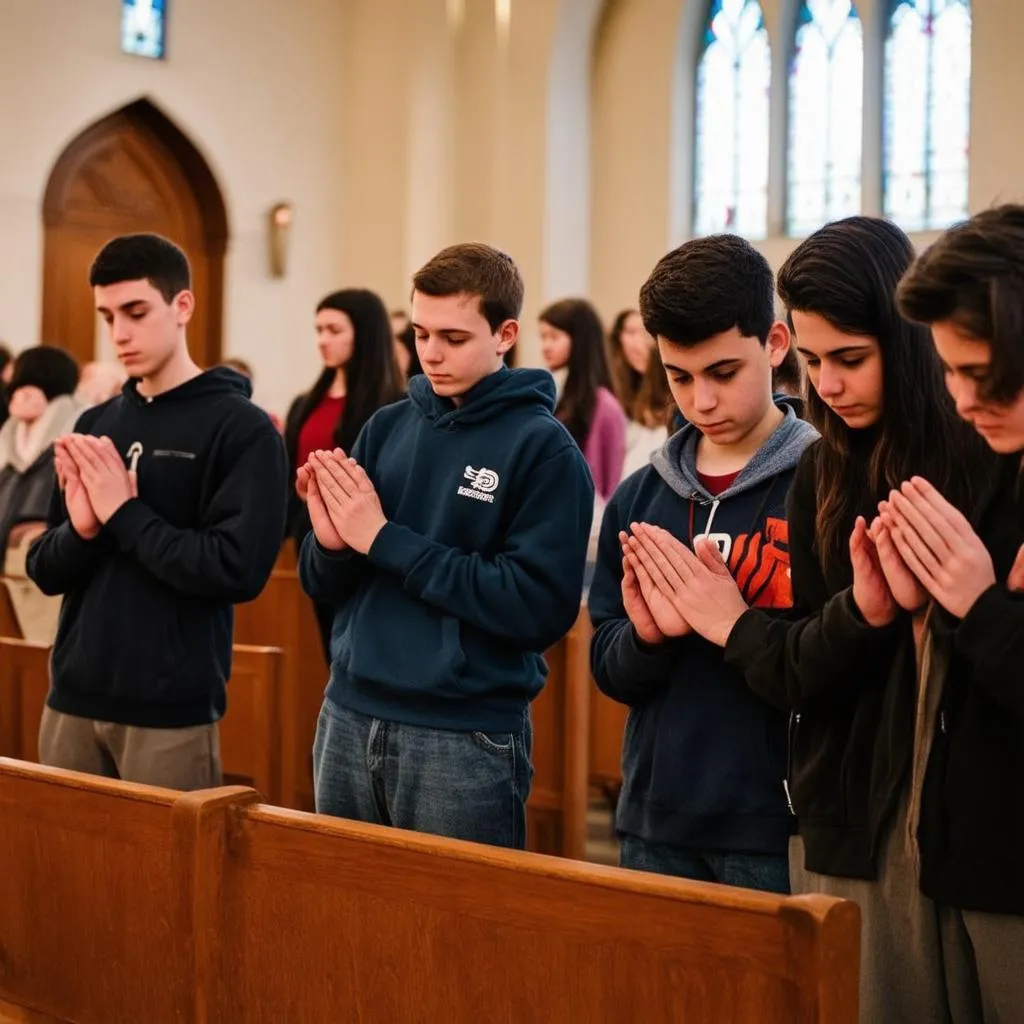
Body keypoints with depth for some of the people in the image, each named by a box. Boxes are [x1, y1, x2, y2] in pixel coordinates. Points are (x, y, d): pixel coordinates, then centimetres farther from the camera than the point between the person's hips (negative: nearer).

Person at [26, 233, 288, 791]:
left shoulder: (242, 428, -9)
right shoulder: (93, 425, 9)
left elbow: (239, 569, -19)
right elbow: (45, 570, 10)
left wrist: (122, 514, -15)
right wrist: (80, 529, -12)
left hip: (172, 711, -5)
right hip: (73, 699, 5)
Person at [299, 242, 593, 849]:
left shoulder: (545, 449, -9)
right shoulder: (387, 427, 6)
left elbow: (542, 609, -19)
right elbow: (324, 587, 11)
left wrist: (386, 539, -16)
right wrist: (331, 542, -14)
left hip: (467, 739, -5)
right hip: (348, 718, 5)